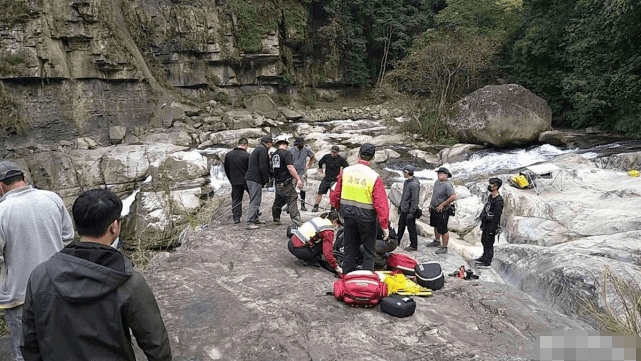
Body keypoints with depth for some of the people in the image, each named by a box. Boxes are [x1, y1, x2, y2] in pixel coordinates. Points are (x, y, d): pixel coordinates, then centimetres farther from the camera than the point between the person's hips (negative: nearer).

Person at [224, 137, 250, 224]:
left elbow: (226, 169, 12)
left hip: (235, 182, 4)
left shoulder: (228, 155, 4)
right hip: (246, 181, -4)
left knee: (236, 200, 10)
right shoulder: (247, 155, -12)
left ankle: (236, 218, 9)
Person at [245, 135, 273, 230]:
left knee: (255, 200, 21)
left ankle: (255, 218, 31)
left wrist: (265, 179, 21)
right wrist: (266, 180, -11)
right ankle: (249, 223, -9)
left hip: (250, 178, 11)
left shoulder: (257, 149, 20)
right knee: (255, 201, -9)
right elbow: (263, 167, -19)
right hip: (255, 179, -11)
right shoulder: (263, 150, -12)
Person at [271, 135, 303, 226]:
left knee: (278, 201, 20)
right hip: (286, 183, -7)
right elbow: (290, 168, -20)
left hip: (277, 183, 7)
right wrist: (298, 179, -18)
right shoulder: (286, 153, -12)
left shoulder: (274, 155, 10)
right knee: (292, 201, -7)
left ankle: (276, 219, 30)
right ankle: (296, 222, -11)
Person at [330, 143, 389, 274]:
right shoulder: (374, 177, -16)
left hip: (348, 214, 4)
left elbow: (336, 194, 6)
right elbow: (381, 204, -16)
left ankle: (347, 274, 29)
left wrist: (337, 208, 25)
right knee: (369, 249, 13)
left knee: (350, 247, 19)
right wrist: (385, 226, -9)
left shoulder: (345, 171, -4)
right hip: (366, 217, -4)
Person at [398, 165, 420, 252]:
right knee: (401, 226, 20)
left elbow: (414, 200, -22)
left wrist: (411, 213, -22)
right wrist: (400, 207, 23)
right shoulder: (406, 182, 9)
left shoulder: (414, 185, -22)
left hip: (409, 211, -9)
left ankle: (413, 246, 16)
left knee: (411, 229, 3)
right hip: (403, 210, 9)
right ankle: (397, 241, 34)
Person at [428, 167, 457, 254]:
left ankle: (444, 247, 11)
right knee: (436, 226, 24)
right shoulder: (437, 182, 6)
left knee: (443, 230, -2)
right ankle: (437, 241, 43)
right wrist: (431, 204, 18)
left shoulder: (447, 185, -22)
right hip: (434, 209, 9)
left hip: (442, 211, -9)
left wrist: (442, 204, -23)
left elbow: (453, 197, -30)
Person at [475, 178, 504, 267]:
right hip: (486, 224, 10)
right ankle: (484, 257, 39)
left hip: (491, 225, -10)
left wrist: (492, 229, -20)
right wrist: (482, 223, 20)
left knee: (489, 243, 1)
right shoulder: (490, 197, 8)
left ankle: (487, 262, 13)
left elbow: (496, 217, -22)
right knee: (484, 241, 22)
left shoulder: (498, 201, -23)